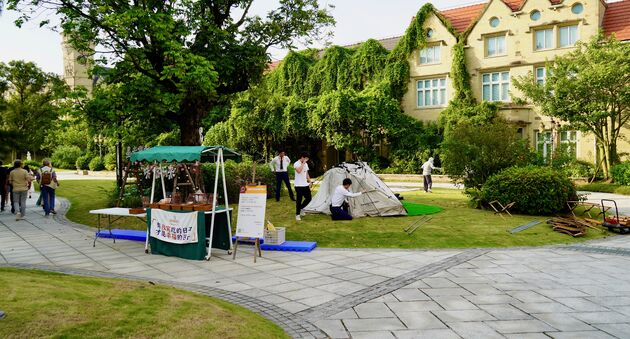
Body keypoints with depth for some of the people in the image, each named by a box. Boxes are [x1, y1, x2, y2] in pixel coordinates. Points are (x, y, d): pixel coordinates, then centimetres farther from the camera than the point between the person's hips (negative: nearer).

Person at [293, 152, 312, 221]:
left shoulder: (306, 164, 12)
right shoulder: (296, 164, -13)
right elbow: (299, 171, -33)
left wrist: (309, 182, 15)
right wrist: (303, 163, -25)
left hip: (305, 185, 7)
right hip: (299, 185, -7)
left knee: (308, 198, 5)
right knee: (299, 200, -2)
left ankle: (301, 208, 27)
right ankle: (297, 214, 10)